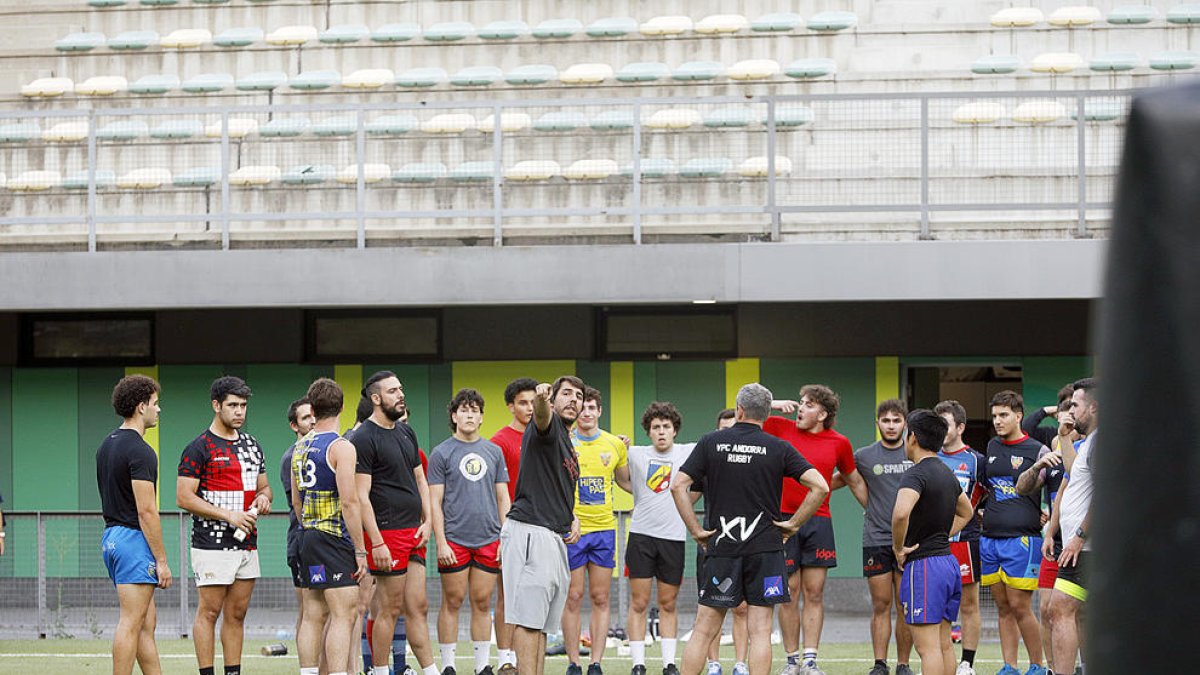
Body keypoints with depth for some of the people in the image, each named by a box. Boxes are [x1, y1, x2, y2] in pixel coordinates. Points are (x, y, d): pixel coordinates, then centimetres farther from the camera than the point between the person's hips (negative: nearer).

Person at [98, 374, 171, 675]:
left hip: (111, 536, 10)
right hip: (134, 538, -10)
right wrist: (162, 560, -15)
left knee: (147, 620, 12)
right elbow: (146, 510, -19)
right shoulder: (139, 450, -16)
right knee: (131, 623, -8)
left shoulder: (107, 445, 14)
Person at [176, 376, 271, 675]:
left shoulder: (251, 445, 15)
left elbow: (264, 486, 25)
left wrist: (263, 498, 0)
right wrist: (228, 515, -17)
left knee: (237, 614, 9)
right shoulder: (199, 448, -7)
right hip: (212, 545, -7)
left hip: (247, 544, 7)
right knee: (209, 611, -5)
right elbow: (184, 497, -12)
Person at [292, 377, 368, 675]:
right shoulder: (341, 447, -12)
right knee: (343, 615, -10)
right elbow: (349, 502, -17)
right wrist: (360, 551, -14)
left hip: (309, 538, 8)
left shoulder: (299, 448, 12)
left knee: (314, 615, 11)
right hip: (335, 538, -8)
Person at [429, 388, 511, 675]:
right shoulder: (441, 453, 0)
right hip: (454, 541, -3)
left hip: (489, 541, 3)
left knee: (482, 603, 6)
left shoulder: (493, 452, 11)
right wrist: (441, 543, -10)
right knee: (452, 602, 0)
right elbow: (435, 502, -2)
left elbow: (503, 498, 13)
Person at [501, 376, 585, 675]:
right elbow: (542, 416, -31)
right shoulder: (550, 426, -4)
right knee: (529, 618, -12)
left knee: (540, 623, 10)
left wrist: (573, 519, 22)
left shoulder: (568, 444, 23)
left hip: (555, 537, 10)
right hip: (530, 531, -10)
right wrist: (541, 400, -54)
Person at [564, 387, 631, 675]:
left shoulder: (615, 444, 8)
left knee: (600, 599, 2)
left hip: (604, 528, 3)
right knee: (573, 599, -1)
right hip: (570, 530, -3)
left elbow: (625, 481, 22)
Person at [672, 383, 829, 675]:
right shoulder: (779, 448, -1)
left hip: (720, 545, 1)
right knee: (760, 631, -1)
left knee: (704, 629, 6)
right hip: (765, 547, -1)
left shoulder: (711, 442, 2)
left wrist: (696, 530, 2)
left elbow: (678, 486, -2)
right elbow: (820, 486, -7)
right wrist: (793, 524, 1)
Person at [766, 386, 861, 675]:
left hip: (818, 521, 1)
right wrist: (773, 404, -2)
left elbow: (855, 479, 19)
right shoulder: (782, 428, 3)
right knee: (789, 594, 2)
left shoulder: (839, 443, 5)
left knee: (814, 593, 0)